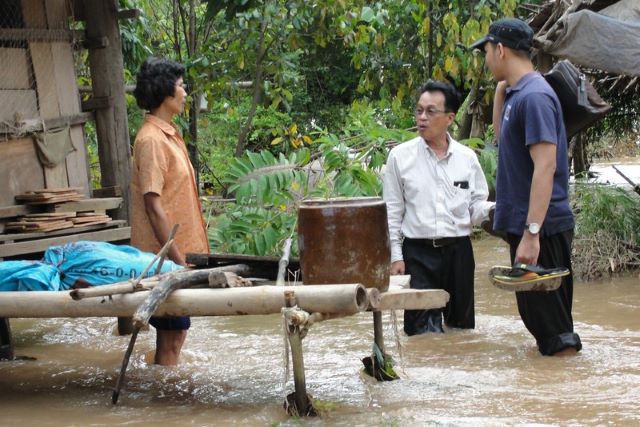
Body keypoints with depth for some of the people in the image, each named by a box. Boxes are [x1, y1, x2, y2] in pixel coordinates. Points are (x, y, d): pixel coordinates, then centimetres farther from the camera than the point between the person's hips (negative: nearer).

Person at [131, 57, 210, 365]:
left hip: (178, 250, 9)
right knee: (171, 337, -5)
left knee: (175, 332, 13)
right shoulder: (151, 140, -16)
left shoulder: (168, 134, 13)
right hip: (165, 254, -9)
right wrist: (177, 258, -21)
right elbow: (153, 206, -20)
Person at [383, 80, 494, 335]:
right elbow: (392, 211, 2)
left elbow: (476, 207, 9)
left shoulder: (467, 158, 6)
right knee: (424, 333, -8)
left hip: (458, 250, 3)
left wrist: (493, 209, -15)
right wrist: (395, 256, -3)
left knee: (461, 328, 12)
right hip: (418, 253, -2)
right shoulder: (400, 156, 1)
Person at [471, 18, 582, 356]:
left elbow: (545, 166, -23)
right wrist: (500, 91, 15)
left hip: (541, 227, -10)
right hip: (526, 225, 10)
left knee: (548, 317, -4)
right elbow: (503, 136, 31)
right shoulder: (516, 93, 12)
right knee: (537, 313, 16)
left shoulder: (534, 96, -16)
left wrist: (531, 233, -27)